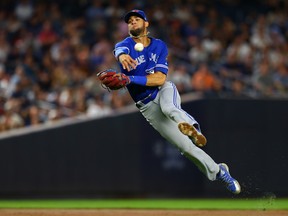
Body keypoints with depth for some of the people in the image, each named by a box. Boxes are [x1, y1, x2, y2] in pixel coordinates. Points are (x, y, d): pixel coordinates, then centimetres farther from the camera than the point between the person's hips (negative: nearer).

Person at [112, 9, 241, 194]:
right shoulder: (126, 45, -4)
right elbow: (120, 50, -32)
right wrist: (122, 56, -59)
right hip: (149, 107, 0)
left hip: (164, 91, 0)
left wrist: (131, 79, -29)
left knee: (168, 107, -41)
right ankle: (218, 171, 6)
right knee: (185, 146, -5)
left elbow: (160, 79, -15)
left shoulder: (159, 46, -2)